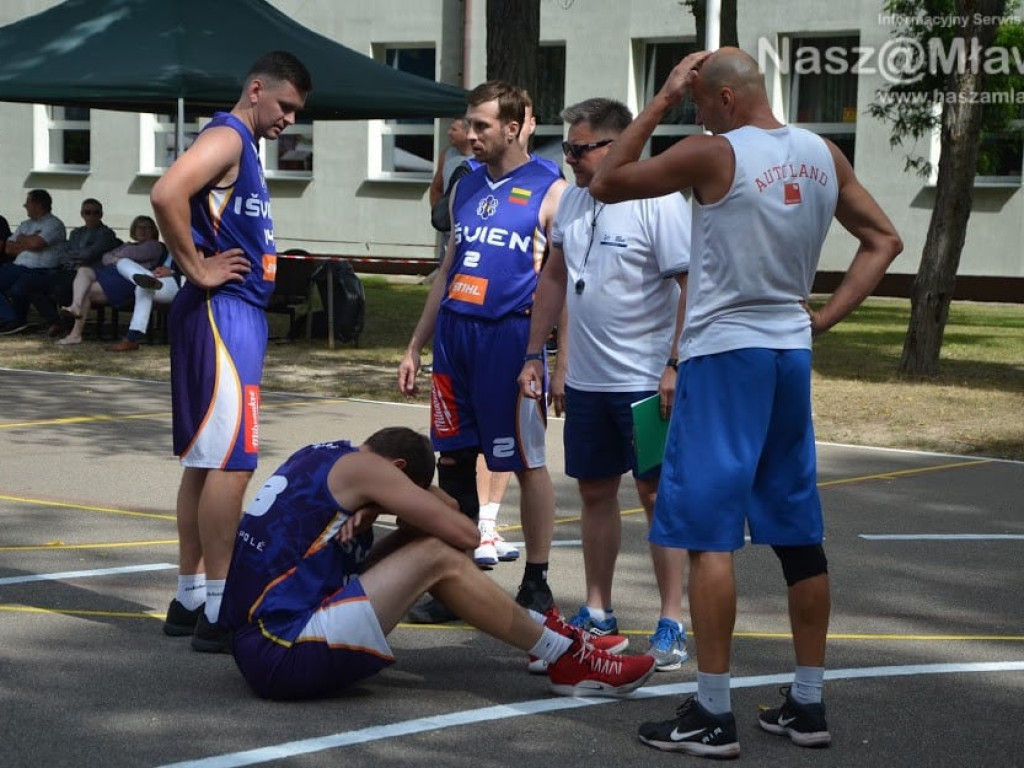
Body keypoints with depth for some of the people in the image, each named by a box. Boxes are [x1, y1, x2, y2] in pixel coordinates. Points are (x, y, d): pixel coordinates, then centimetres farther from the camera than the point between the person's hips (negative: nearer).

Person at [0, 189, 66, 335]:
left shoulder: (54, 224, -1)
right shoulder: (25, 225, 24)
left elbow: (36, 243, -18)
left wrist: (21, 239, 2)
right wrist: (28, 244, -1)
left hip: (41, 271, -8)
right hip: (18, 267, 8)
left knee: (17, 289, -33)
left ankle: (16, 320, -5)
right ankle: (12, 320, -17)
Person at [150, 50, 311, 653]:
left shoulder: (247, 147, 18)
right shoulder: (226, 137, -12)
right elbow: (167, 194, -29)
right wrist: (196, 267, -20)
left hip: (240, 314, 10)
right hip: (222, 312, -10)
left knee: (206, 460, 12)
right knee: (230, 461, -10)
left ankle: (190, 599, 18)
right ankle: (218, 613, -8)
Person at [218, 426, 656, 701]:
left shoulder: (322, 458, 19)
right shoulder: (361, 466, -7)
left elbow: (444, 505, 23)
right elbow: (465, 534, -9)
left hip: (256, 640, 10)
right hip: (285, 652, -10)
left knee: (418, 543, 13)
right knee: (437, 556, -9)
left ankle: (543, 633, 19)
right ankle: (566, 658, 0)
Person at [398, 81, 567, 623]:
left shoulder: (548, 191, -4)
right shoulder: (467, 187, 15)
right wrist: (415, 347, 18)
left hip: (509, 335, -6)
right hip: (454, 334, 6)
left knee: (526, 462, 1)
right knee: (453, 460, 8)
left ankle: (536, 585, 10)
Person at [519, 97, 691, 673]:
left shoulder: (659, 204, -14)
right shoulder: (572, 201, 9)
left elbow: (693, 286, -16)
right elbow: (555, 279, 19)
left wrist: (675, 365, -20)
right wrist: (536, 355, 18)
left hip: (646, 381, -7)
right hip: (586, 380, 7)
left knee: (659, 493, -2)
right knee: (595, 491, 13)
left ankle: (672, 623, 4)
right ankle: (598, 612, 24)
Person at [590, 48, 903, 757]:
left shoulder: (714, 153, -12)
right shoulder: (823, 154, 7)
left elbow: (607, 184, -4)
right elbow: (884, 239, 14)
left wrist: (662, 101, -1)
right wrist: (828, 315, 9)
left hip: (723, 352, -7)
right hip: (791, 352, 7)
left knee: (710, 532, -4)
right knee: (799, 532, 11)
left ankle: (713, 715, -5)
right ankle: (808, 705, 17)